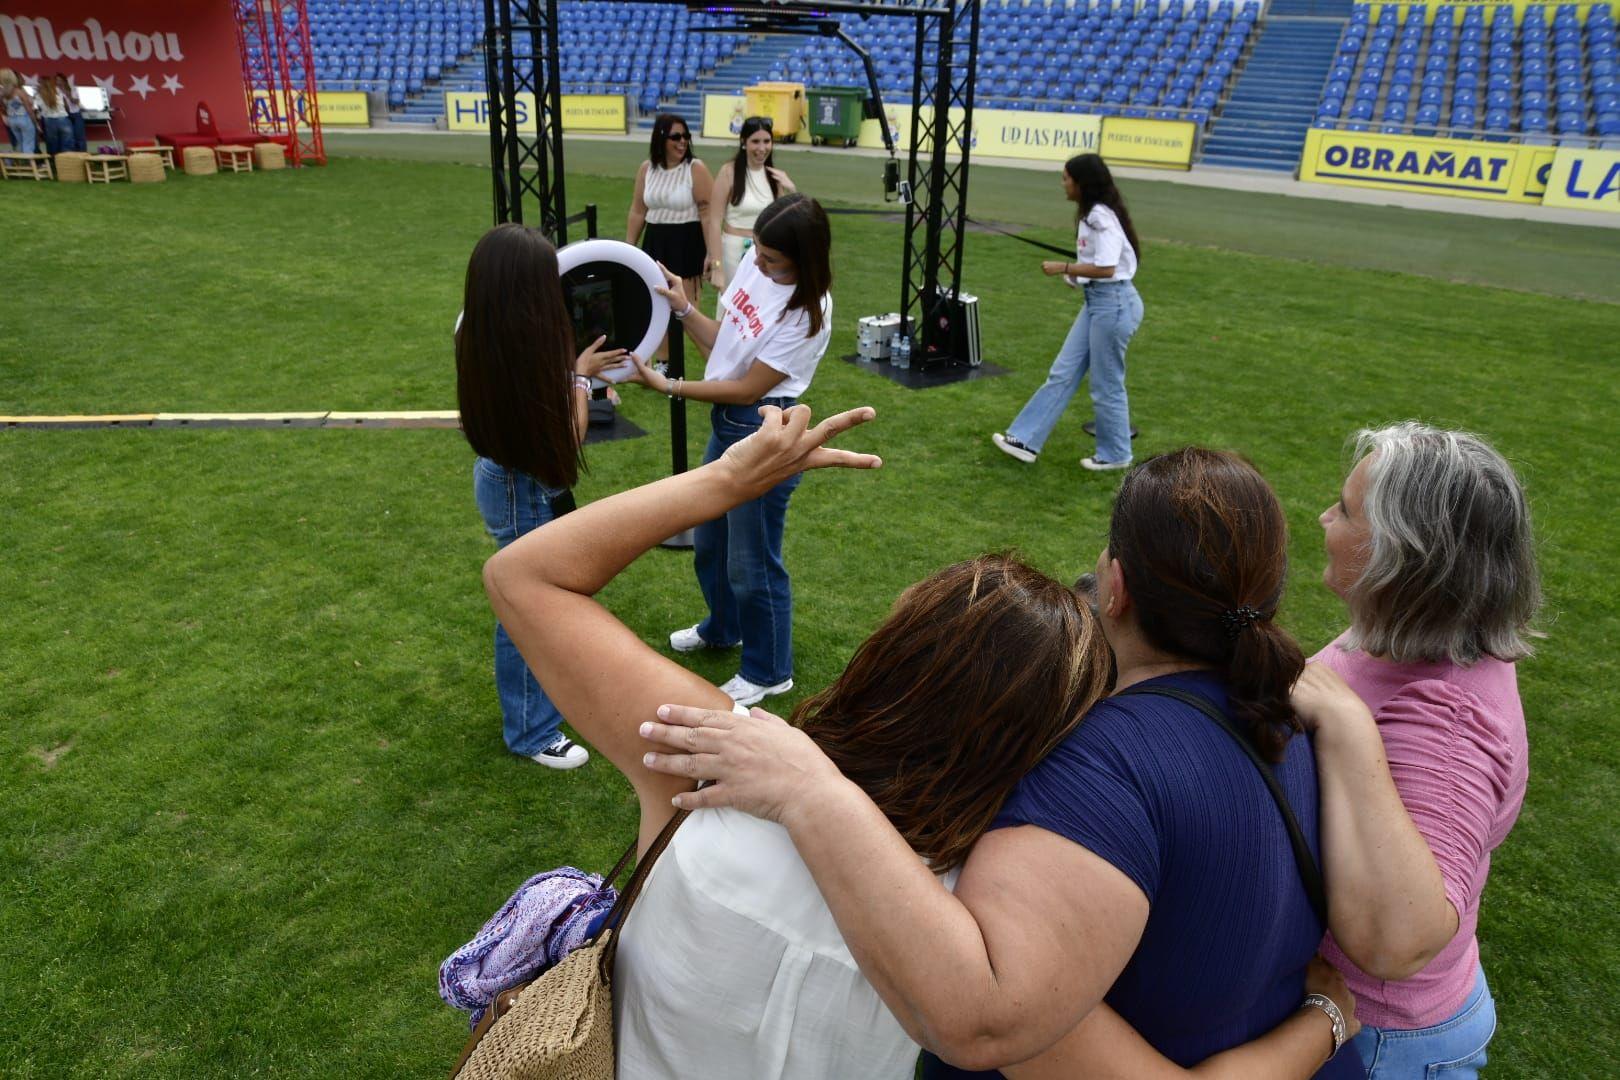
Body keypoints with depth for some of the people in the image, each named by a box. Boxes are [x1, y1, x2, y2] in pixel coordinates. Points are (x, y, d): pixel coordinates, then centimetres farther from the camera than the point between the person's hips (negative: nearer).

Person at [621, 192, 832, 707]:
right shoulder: (753, 265, -3)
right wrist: (684, 309, -8)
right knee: (708, 542, 26)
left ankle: (768, 672, 28)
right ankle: (723, 627, 54)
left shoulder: (807, 313, -24)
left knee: (752, 563, 6)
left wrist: (668, 385, -19)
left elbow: (747, 389, -21)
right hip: (725, 424, 9)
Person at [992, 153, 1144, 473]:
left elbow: (1106, 269, -25)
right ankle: (1027, 440, 12)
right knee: (1062, 373, 9)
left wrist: (1062, 267, -17)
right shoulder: (1092, 215, 12)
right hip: (1096, 302, 10)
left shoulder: (1102, 216, -18)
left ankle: (1115, 455, 21)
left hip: (1114, 303, -10)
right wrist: (1071, 272, 5)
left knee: (1106, 385, 4)